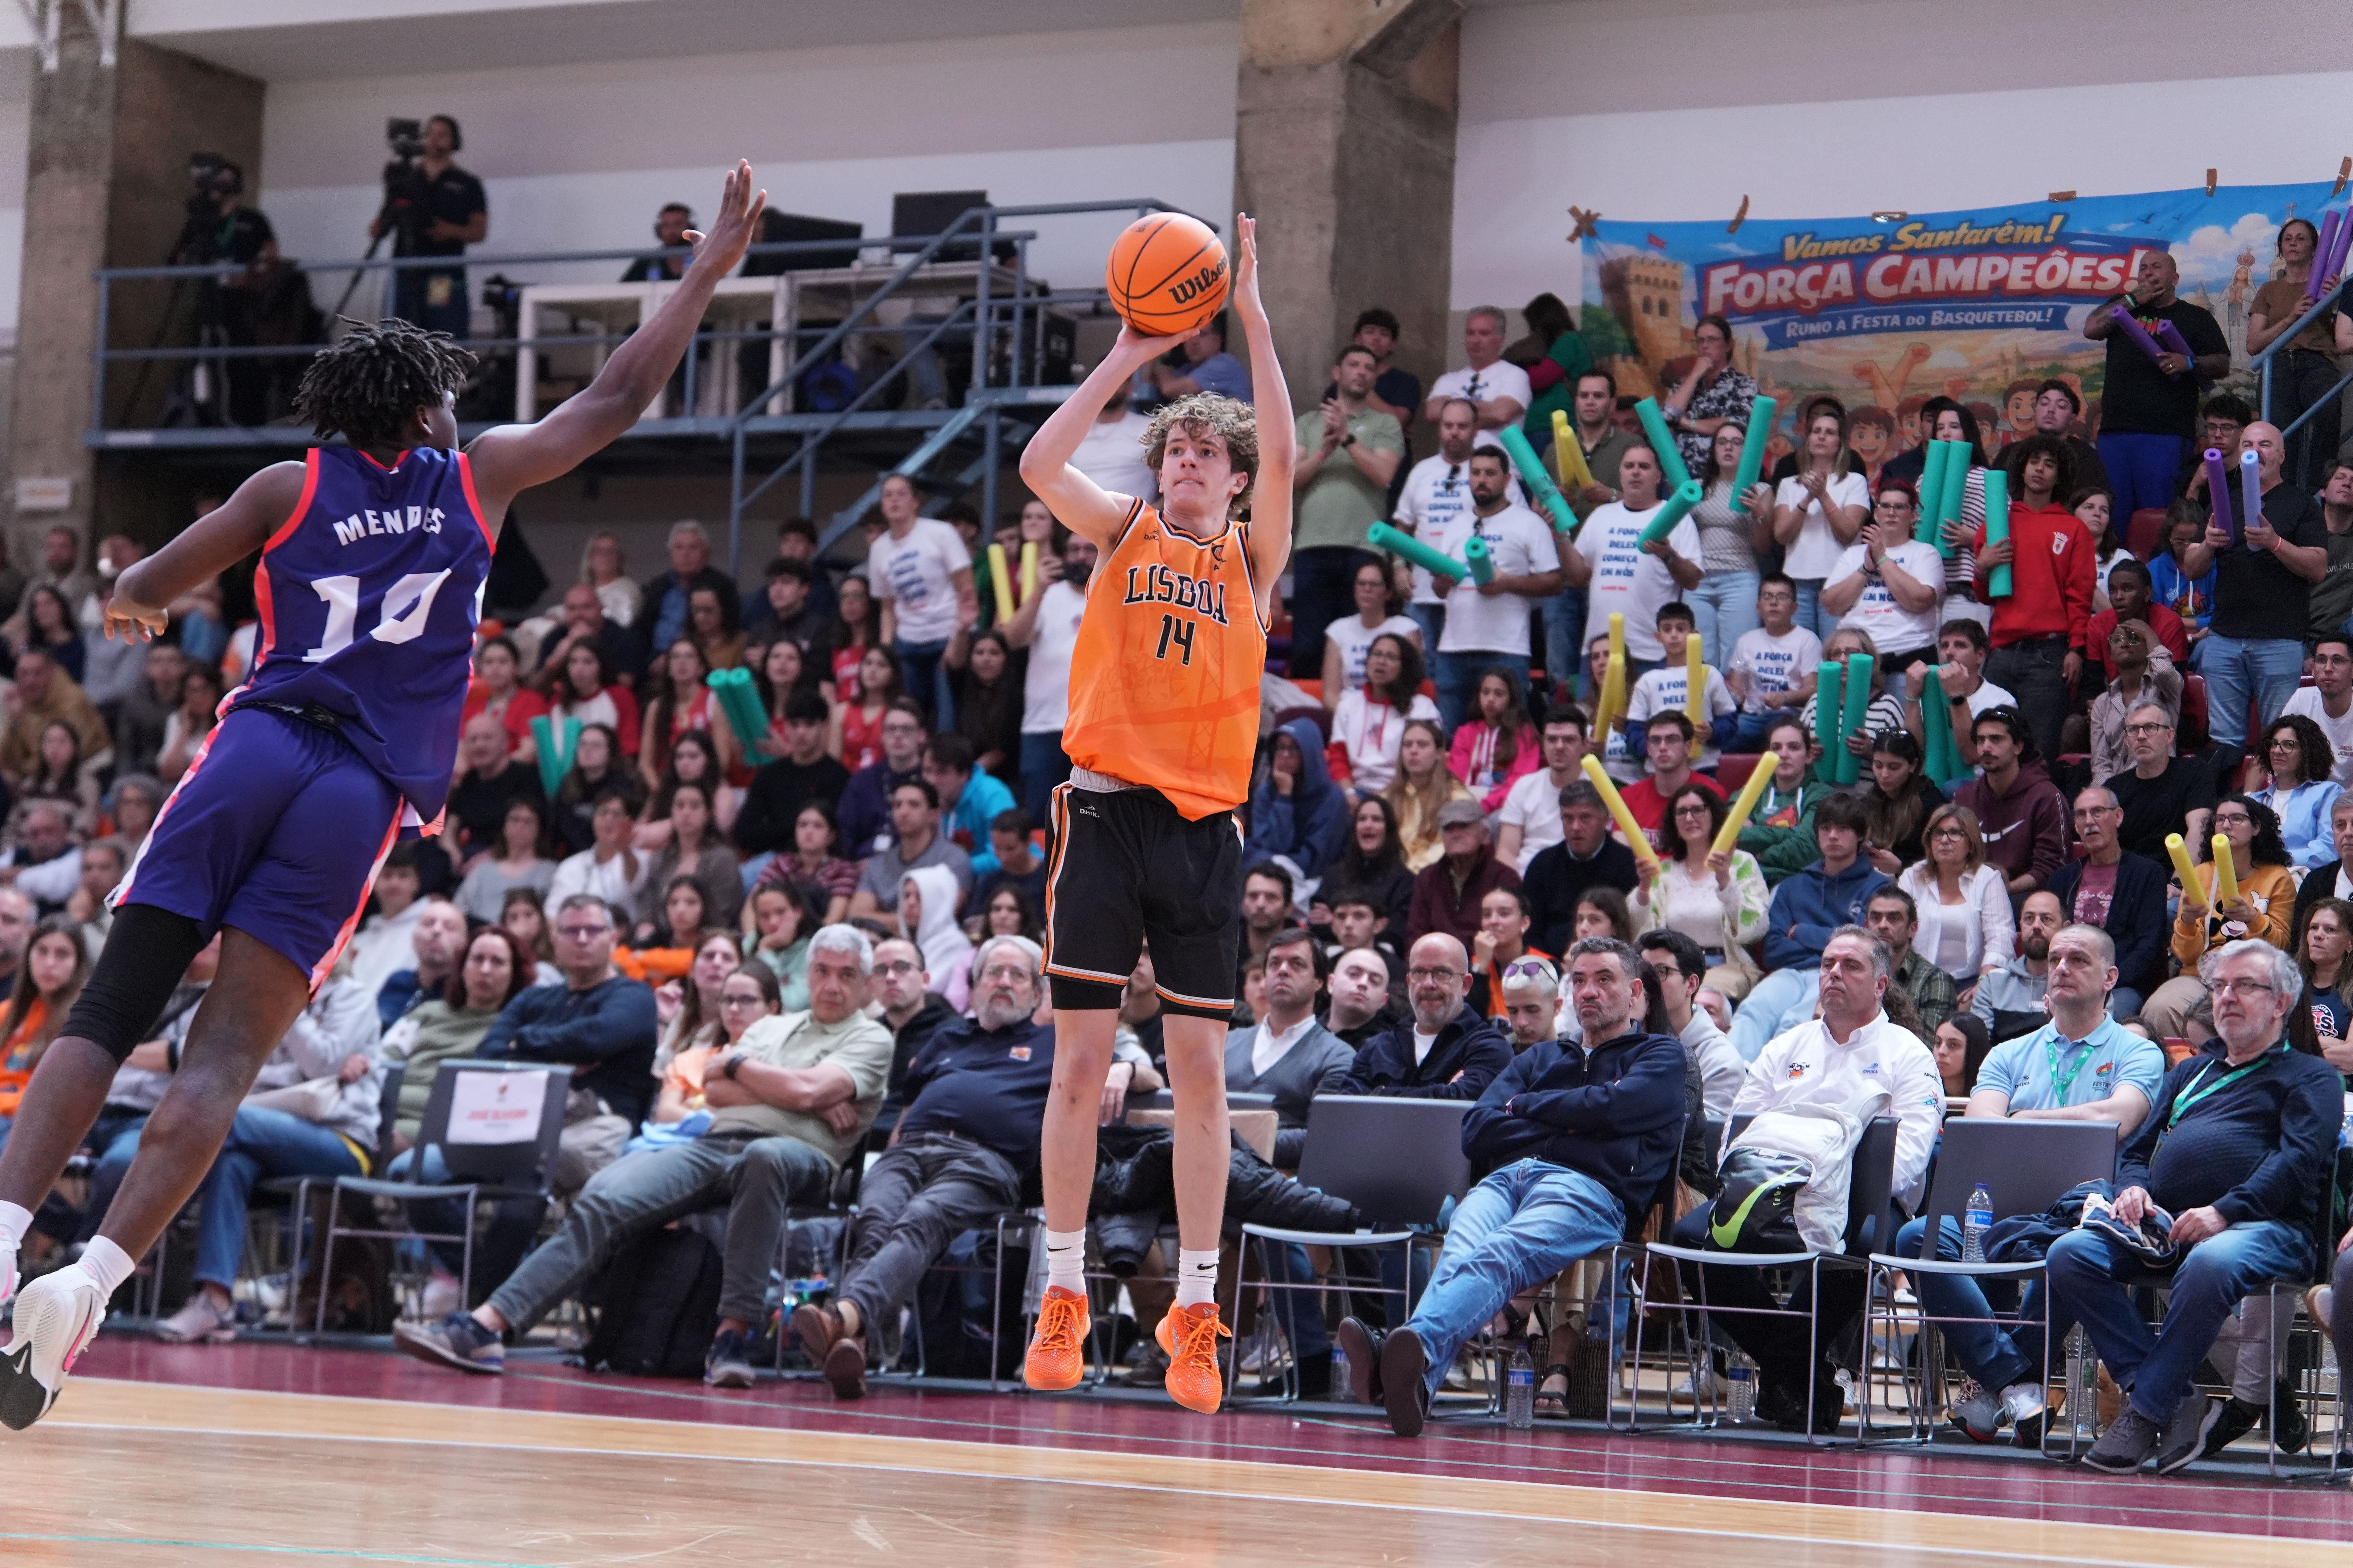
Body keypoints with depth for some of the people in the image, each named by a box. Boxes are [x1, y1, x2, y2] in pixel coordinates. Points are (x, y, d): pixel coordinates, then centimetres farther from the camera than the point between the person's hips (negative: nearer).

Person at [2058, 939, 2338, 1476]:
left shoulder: (2310, 1078, 13)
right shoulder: (2190, 1073, 32)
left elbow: (2300, 1159, -4)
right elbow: (2139, 1149, 28)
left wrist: (2225, 1211, -19)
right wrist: (2133, 1188, 2)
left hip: (2265, 1226, -6)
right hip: (2162, 1229, 6)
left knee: (2210, 1264, -41)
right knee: (2070, 1255, -22)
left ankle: (2146, 1411, -30)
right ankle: (2178, 1402, -25)